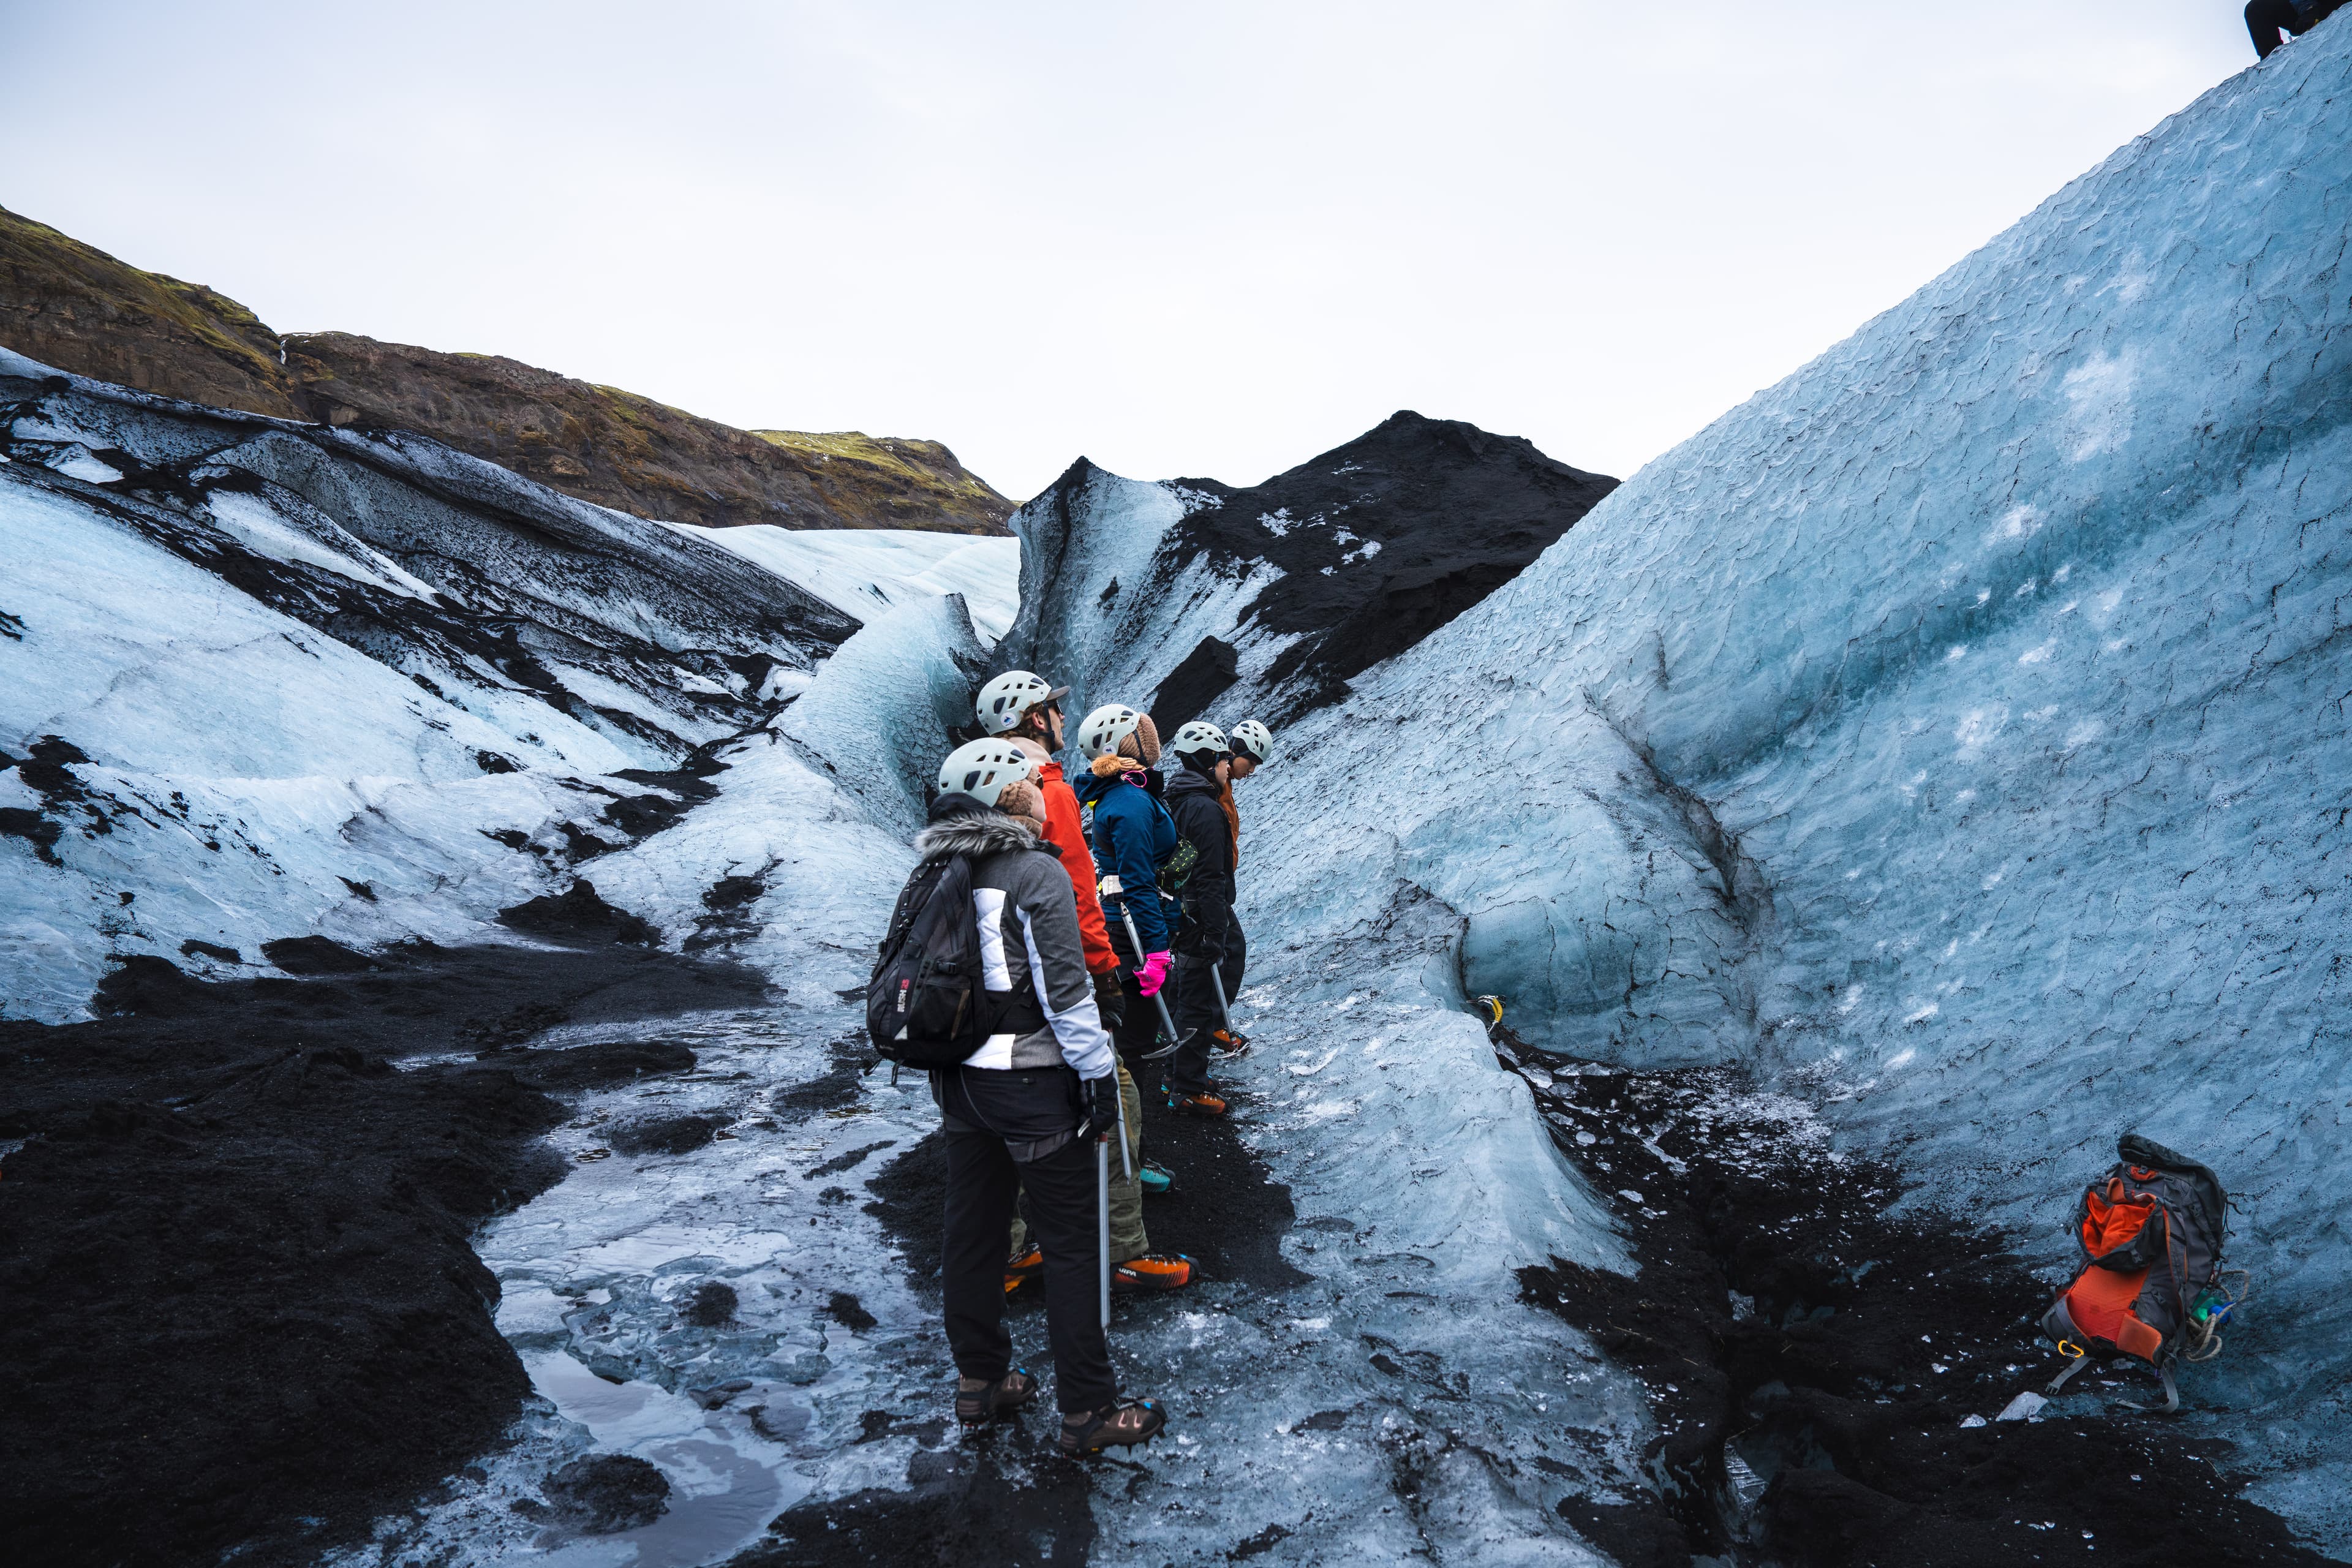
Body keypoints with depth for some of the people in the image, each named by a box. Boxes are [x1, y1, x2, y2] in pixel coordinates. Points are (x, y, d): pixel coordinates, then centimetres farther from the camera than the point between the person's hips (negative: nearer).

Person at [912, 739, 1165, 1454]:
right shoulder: (1035, 872, -16)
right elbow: (1065, 990, -19)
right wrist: (1099, 1076, -11)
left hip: (958, 1080, 7)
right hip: (1034, 1086, -7)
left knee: (971, 1231, 17)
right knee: (1071, 1245, 3)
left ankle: (980, 1382, 32)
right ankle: (1087, 1410, 11)